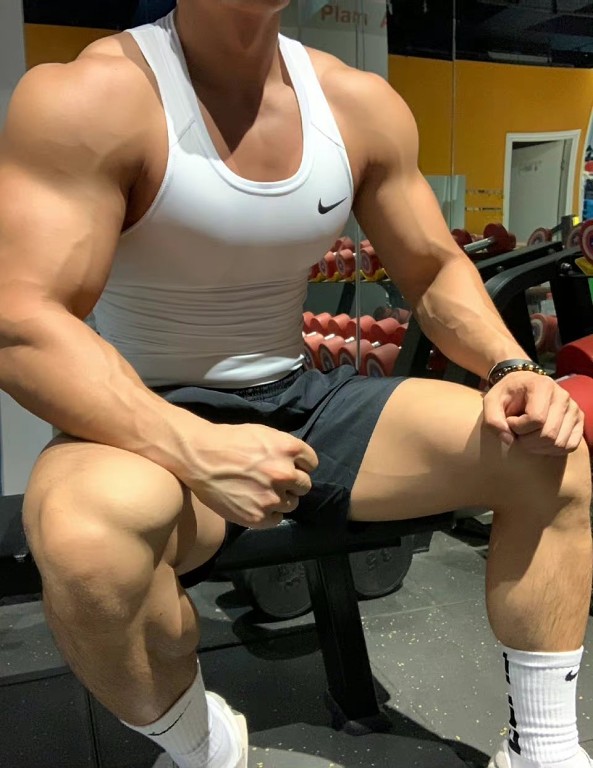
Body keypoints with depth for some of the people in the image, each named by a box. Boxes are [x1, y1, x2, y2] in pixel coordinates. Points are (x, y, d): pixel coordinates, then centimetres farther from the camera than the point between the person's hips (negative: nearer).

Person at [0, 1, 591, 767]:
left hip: (303, 405, 5)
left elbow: (436, 273, 7)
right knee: (86, 535, -38)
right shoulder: (84, 97, -15)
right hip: (154, 425, -4)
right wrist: (197, 448, -35)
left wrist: (511, 370, -11)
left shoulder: (360, 103, 0)